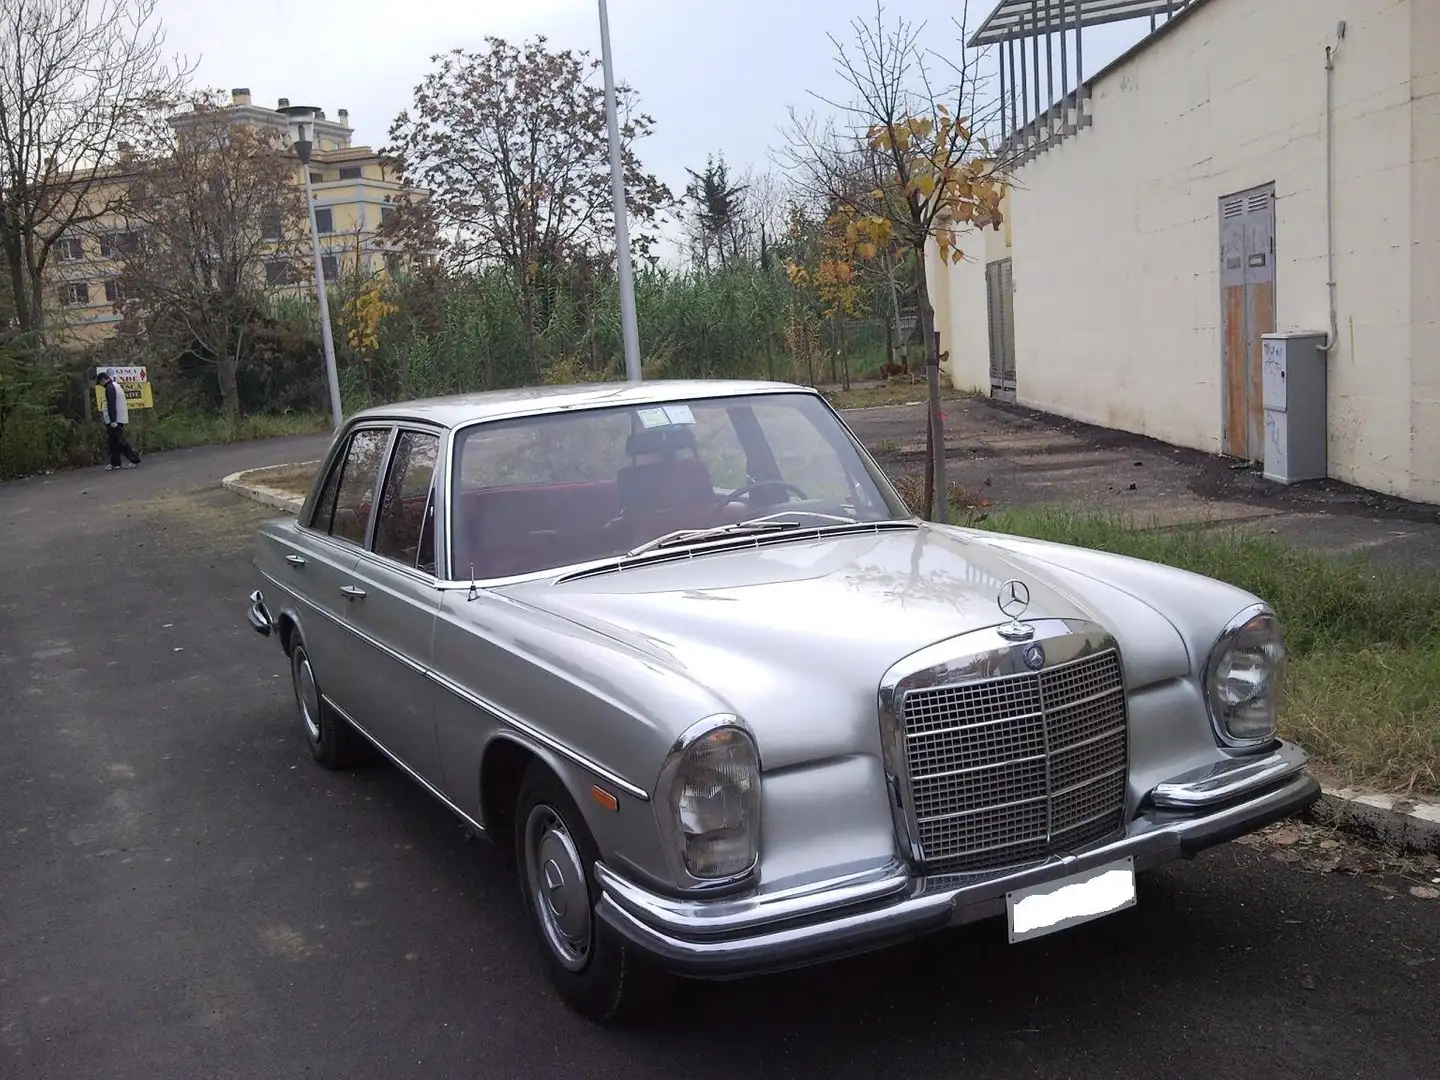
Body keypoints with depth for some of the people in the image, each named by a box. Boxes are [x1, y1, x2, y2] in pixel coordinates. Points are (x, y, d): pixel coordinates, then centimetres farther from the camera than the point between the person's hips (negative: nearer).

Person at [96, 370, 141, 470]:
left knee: (120, 441, -8)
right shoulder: (117, 386, 18)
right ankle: (115, 463, 14)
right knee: (114, 441, 11)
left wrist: (113, 421, -23)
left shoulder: (110, 388, -12)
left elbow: (111, 406, -20)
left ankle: (135, 459, -8)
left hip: (115, 420, -10)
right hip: (120, 419, 10)